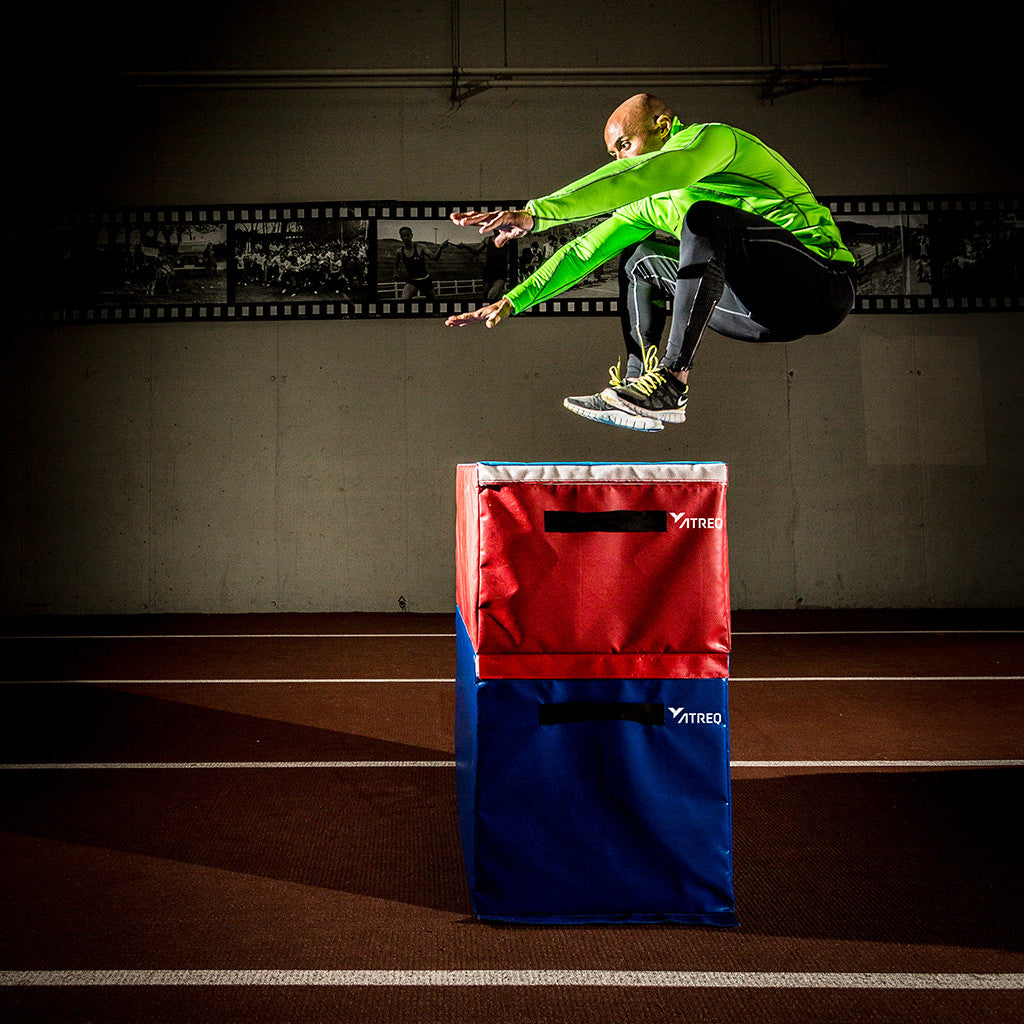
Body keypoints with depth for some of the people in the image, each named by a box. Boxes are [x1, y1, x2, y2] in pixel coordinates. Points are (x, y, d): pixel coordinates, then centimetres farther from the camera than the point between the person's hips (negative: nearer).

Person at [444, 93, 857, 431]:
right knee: (641, 258, 12)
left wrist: (536, 212, -30)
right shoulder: (657, 201, 18)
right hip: (770, 311, 8)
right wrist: (514, 300, 11)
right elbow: (589, 248, 19)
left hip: (824, 283, -8)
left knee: (704, 216, -29)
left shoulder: (711, 138, -6)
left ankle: (671, 383, -33)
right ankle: (636, 380, -4)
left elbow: (632, 179, -24)